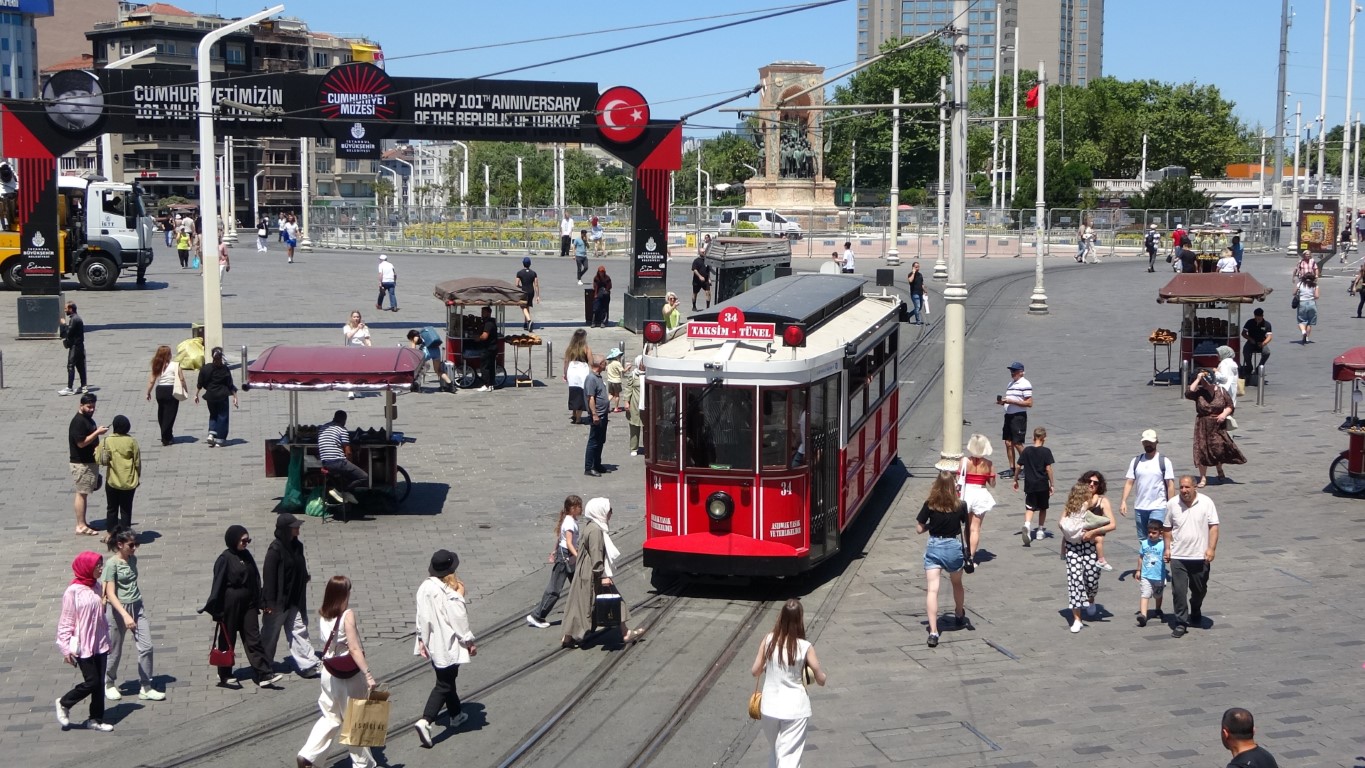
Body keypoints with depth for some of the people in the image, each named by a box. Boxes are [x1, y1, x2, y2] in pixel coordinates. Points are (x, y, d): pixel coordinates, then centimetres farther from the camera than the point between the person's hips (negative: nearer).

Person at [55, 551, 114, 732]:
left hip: (100, 644, 6)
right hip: (83, 646, -6)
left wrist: (106, 640, 16)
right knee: (92, 682, -4)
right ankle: (64, 703, 20)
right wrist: (66, 648, -14)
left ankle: (96, 720, 19)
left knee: (99, 683, 8)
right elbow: (66, 621, -12)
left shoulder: (95, 587, 5)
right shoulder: (73, 591, -15)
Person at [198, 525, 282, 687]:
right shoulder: (225, 559, -11)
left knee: (254, 639, 2)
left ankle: (264, 675, -2)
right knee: (227, 640, 7)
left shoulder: (246, 555, 7)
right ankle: (224, 676, 19)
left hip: (248, 604, 6)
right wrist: (214, 609, -13)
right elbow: (218, 584, -12)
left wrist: (257, 603, 11)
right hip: (230, 605, -6)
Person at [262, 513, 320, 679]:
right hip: (279, 600, -7)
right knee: (270, 633, 8)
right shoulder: (275, 549, -19)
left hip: (294, 600, 7)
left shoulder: (296, 546, 4)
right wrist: (270, 602, -19)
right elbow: (269, 576, -18)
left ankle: (308, 665, 3)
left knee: (299, 629, 4)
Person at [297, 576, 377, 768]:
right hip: (349, 674, -5)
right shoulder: (347, 615, -18)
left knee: (330, 717, 18)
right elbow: (354, 649, -22)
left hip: (328, 672, 5)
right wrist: (368, 675, -21)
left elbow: (324, 640, 5)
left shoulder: (322, 615, -1)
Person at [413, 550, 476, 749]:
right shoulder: (451, 594, -23)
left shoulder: (424, 588, -6)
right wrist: (470, 642, -3)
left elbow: (421, 616, 2)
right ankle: (425, 722, -13)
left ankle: (455, 715, 40)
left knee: (447, 679, 23)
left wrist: (422, 640, 13)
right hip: (448, 646, -7)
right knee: (443, 685, 1)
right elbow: (459, 620, -16)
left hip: (432, 644, 7)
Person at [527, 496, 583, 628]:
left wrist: (555, 551, 29)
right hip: (565, 556, -10)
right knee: (554, 589, -7)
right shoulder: (570, 523, -20)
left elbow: (559, 538, 19)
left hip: (570, 557, 10)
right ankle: (536, 616, -3)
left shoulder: (571, 520, 9)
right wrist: (577, 556, -39)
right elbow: (569, 543, -29)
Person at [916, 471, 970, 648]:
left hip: (933, 547, -1)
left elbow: (919, 529, -5)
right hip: (954, 547, 1)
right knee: (957, 584, 26)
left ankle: (933, 631, -19)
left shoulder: (929, 505, -9)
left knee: (932, 589, -6)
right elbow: (966, 529, 1)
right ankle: (959, 616, 52)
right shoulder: (960, 506, -8)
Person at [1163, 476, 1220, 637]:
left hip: (1200, 556, 0)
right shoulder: (1172, 504, -1)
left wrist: (1211, 548, -12)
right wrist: (1167, 548, 4)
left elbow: (1213, 526, -4)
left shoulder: (1206, 503, -5)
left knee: (1199, 589, 15)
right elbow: (1167, 528, 8)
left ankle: (1195, 613, 42)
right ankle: (1181, 623, 1)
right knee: (1179, 590, -6)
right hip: (1178, 556, 0)